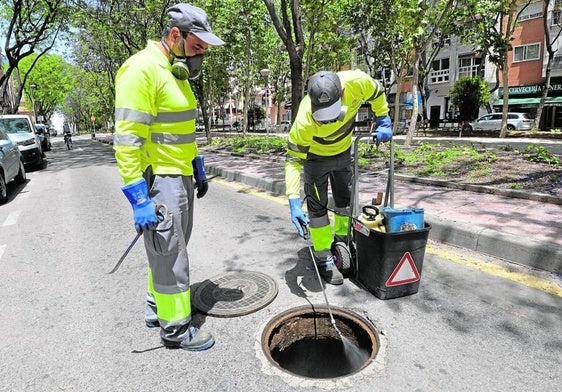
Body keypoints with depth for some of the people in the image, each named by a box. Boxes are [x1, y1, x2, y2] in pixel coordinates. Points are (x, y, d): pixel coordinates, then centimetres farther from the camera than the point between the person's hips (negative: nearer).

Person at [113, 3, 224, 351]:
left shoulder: (176, 72, 14)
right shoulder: (141, 70, -16)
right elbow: (127, 140, -21)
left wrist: (198, 169, 20)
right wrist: (139, 199, -24)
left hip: (181, 177, 10)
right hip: (158, 181, -9)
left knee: (170, 249, 19)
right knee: (170, 255, 1)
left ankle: (157, 308, 37)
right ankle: (176, 328, 19)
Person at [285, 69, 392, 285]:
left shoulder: (358, 83, -32)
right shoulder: (305, 120, -40)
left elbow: (377, 94, -7)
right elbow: (293, 159, -33)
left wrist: (383, 121, -11)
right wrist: (294, 201, -40)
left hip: (343, 151, 4)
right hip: (316, 156, -4)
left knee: (345, 200, 16)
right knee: (317, 206, -3)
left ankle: (342, 241, 37)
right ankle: (324, 259, 11)